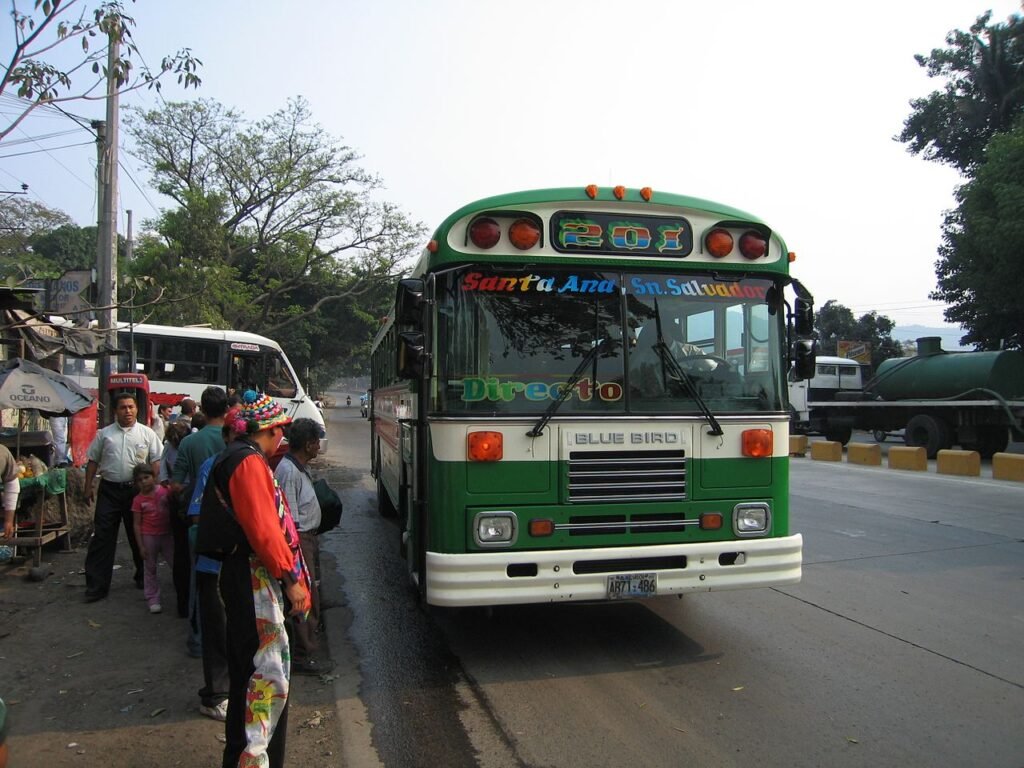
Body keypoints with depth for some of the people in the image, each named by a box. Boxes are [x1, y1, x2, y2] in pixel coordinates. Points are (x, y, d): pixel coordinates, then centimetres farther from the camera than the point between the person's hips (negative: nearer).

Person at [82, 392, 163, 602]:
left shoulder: (147, 433, 2)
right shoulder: (104, 434, 6)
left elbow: (156, 461, 1)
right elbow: (92, 461, 10)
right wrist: (88, 486, 5)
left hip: (137, 490, 0)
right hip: (109, 490, 1)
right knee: (102, 537, -2)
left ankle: (143, 577, 27)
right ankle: (96, 585, 2)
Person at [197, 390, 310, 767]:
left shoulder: (239, 458, 17)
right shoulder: (249, 463, -15)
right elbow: (263, 528, -20)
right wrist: (291, 577, -18)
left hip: (245, 579, 11)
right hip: (254, 580, -11)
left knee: (248, 672, 18)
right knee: (269, 674, -9)